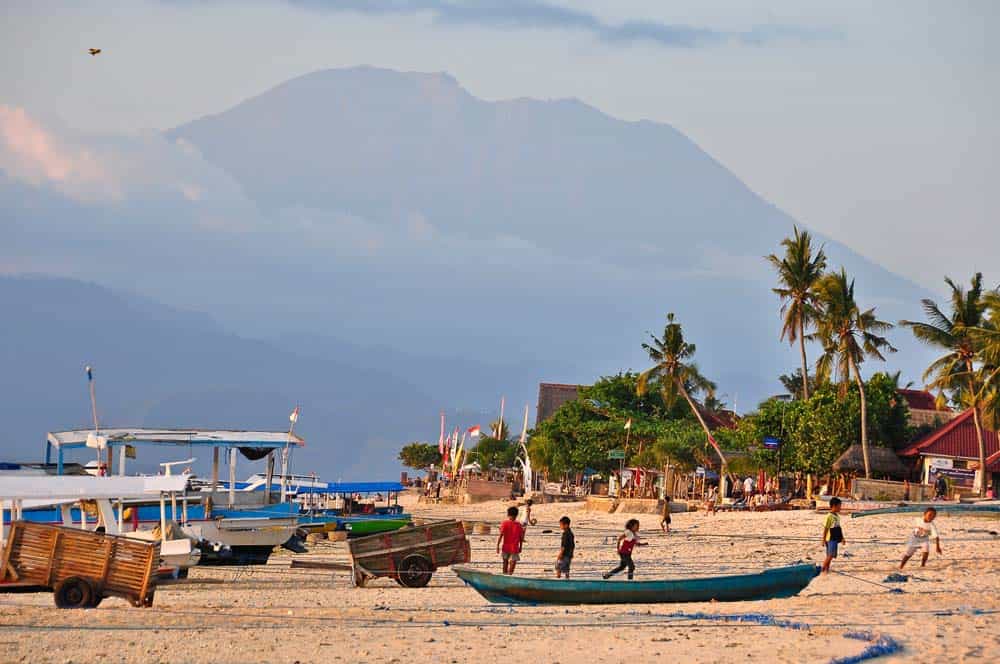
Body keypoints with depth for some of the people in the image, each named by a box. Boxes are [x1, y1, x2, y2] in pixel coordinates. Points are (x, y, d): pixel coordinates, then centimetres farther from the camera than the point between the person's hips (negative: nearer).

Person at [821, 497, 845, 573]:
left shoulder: (837, 516, 12)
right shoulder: (829, 516, -13)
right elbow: (825, 529, -12)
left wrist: (842, 538, 22)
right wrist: (823, 540, -12)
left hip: (836, 539, 8)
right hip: (831, 539, -8)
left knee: (830, 555, 10)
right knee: (831, 555, -14)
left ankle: (827, 569, 15)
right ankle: (823, 569, -9)